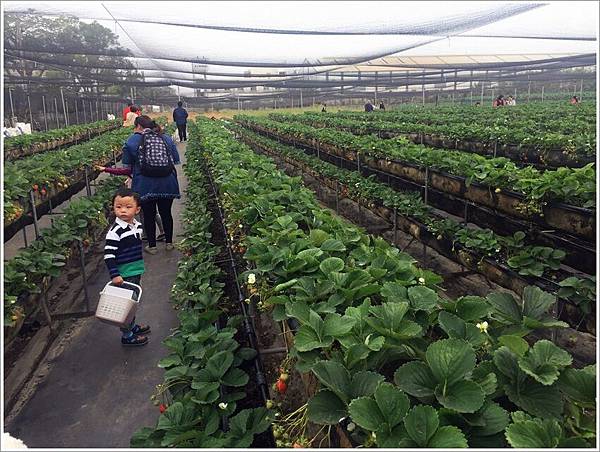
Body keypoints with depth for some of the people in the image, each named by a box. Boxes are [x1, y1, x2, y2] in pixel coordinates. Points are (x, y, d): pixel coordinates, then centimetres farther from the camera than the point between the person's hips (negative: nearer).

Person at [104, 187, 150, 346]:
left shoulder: (138, 225, 3)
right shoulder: (115, 231, -21)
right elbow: (108, 255, -22)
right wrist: (114, 275, -26)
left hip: (136, 272, 8)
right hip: (123, 275, -8)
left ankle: (132, 326, 41)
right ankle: (127, 335, 19)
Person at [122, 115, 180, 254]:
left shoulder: (132, 140, 0)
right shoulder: (167, 139, 9)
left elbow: (127, 167, 2)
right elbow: (176, 161, 11)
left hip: (145, 185, -3)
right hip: (168, 184, 3)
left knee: (149, 215, 11)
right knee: (166, 213, 17)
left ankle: (152, 246, 22)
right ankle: (169, 242, 30)